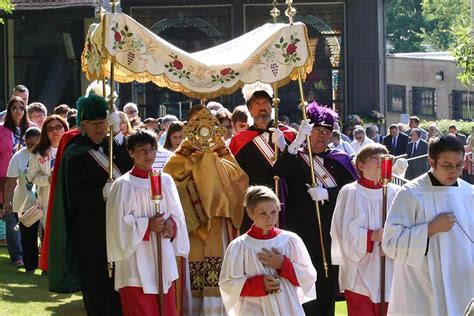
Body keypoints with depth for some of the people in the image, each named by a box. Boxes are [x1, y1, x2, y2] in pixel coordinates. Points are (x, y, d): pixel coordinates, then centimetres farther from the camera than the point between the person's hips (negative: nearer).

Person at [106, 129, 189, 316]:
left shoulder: (166, 180, 8)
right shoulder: (123, 185, -7)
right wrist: (147, 225, -18)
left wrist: (172, 223, -10)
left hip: (164, 259, 5)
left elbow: (177, 214, 11)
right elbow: (119, 223, -10)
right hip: (136, 261, -5)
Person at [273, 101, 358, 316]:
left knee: (328, 286, 5)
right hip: (303, 233, -3)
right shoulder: (294, 158, 3)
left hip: (332, 233, 3)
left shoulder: (339, 160, 11)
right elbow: (278, 174, -19)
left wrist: (327, 193, -15)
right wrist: (297, 141, -29)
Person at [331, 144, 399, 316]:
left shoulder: (395, 193, 4)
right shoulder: (350, 193, -4)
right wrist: (373, 236, -19)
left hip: (390, 274, 3)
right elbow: (345, 233, -8)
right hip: (360, 274, -3)